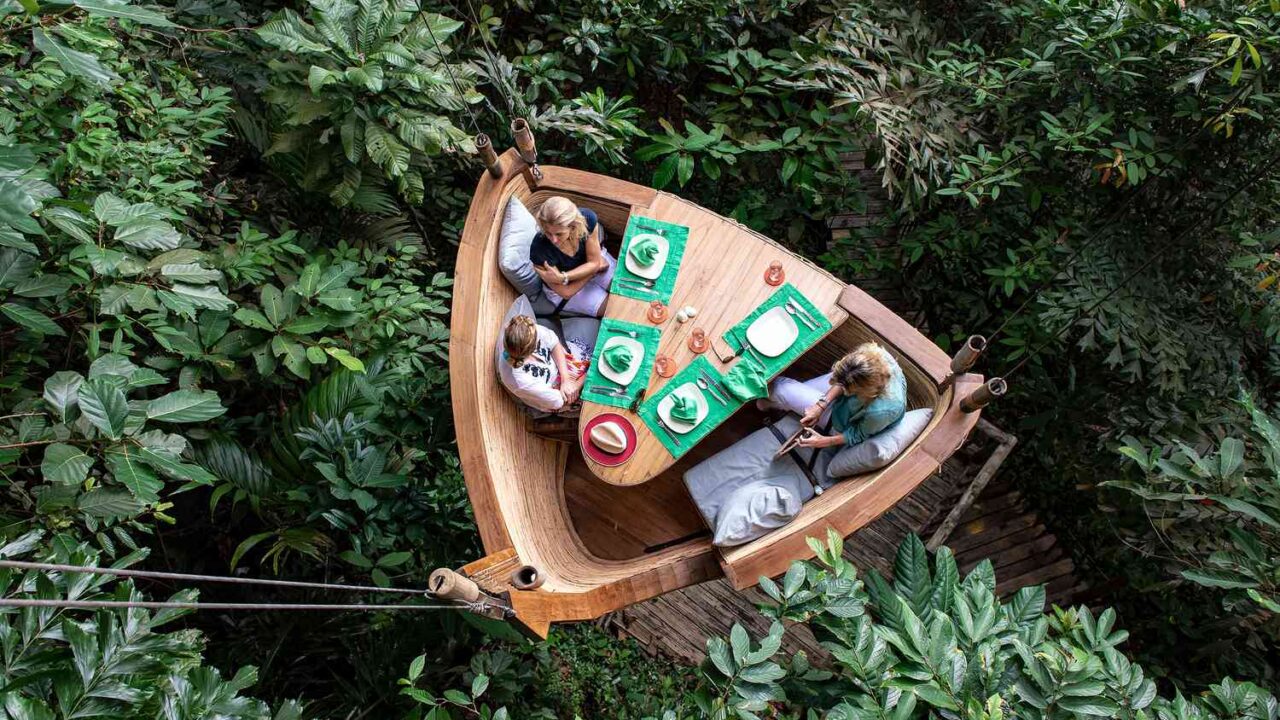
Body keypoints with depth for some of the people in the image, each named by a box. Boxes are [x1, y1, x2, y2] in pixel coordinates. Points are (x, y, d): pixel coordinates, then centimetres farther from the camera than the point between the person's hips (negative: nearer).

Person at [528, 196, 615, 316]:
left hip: (589, 263, 3)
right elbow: (566, 292, -25)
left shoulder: (587, 218, -33)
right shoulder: (539, 250, -39)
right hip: (567, 287, -3)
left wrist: (562, 277, -34)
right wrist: (596, 267, -18)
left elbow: (594, 262, -20)